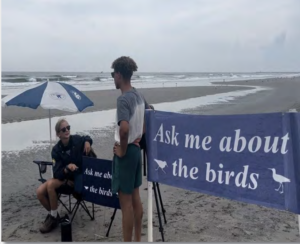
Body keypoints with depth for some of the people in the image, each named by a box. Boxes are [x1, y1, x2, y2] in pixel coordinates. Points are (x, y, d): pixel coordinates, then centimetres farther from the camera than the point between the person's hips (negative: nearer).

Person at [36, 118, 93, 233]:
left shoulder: (77, 140, -11)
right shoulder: (56, 150, -10)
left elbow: (87, 138, 15)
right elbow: (56, 173, -15)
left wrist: (88, 141, -8)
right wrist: (67, 167, -35)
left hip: (77, 178, -3)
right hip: (62, 176, 3)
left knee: (50, 184, -28)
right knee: (40, 192, -18)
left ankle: (54, 217, -9)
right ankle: (51, 213, 10)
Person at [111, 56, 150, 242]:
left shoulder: (123, 99, -20)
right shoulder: (139, 96, 7)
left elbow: (124, 128, -34)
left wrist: (122, 150, -19)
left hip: (126, 152, -9)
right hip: (136, 149, 9)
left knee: (125, 200, 2)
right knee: (135, 196, 18)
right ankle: (138, 239, 31)